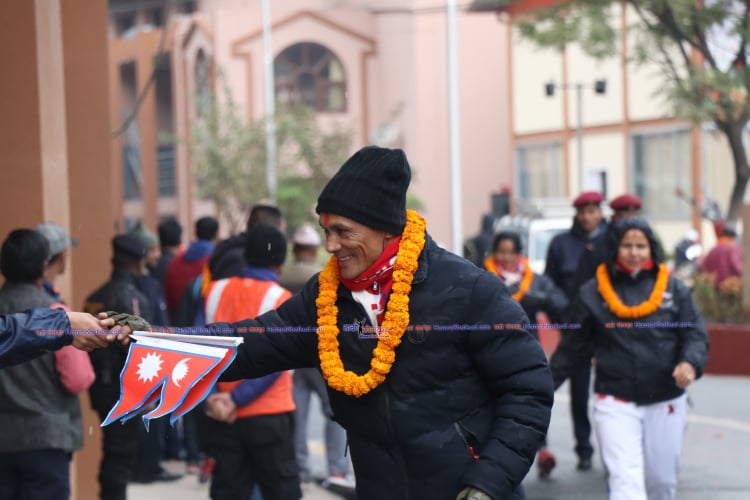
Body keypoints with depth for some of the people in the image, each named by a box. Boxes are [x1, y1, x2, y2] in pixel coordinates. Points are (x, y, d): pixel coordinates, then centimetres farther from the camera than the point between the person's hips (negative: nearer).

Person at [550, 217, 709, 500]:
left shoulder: (673, 289, 4)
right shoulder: (594, 293, 1)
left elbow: (695, 334, 2)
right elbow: (574, 346, 8)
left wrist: (691, 363, -18)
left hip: (665, 404, 2)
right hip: (615, 403, -2)